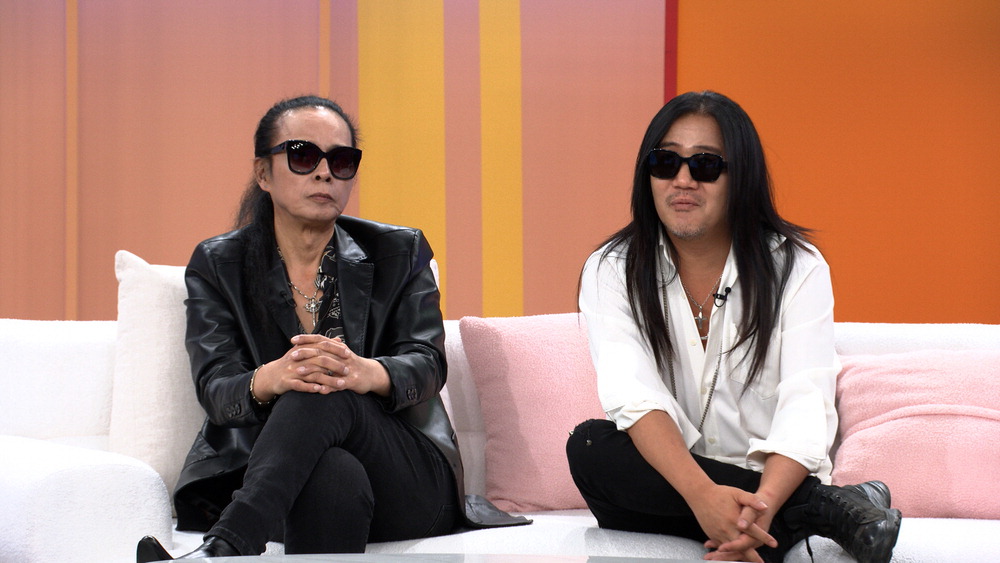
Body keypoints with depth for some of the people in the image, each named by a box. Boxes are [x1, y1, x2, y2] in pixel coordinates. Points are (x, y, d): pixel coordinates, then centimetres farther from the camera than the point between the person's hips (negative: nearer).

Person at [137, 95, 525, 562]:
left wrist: (367, 374, -32)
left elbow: (427, 364, -4)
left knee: (327, 396, -37)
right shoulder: (217, 265, 11)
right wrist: (270, 379, -32)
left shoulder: (399, 254, 12)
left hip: (406, 478, 1)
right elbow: (215, 388, -4)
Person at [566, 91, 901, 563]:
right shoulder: (611, 272, -1)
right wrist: (702, 494, -38)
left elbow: (806, 406, -15)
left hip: (776, 488, -4)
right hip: (670, 486, 4)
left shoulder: (797, 269, -2)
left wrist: (763, 505, -37)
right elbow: (634, 394, -18)